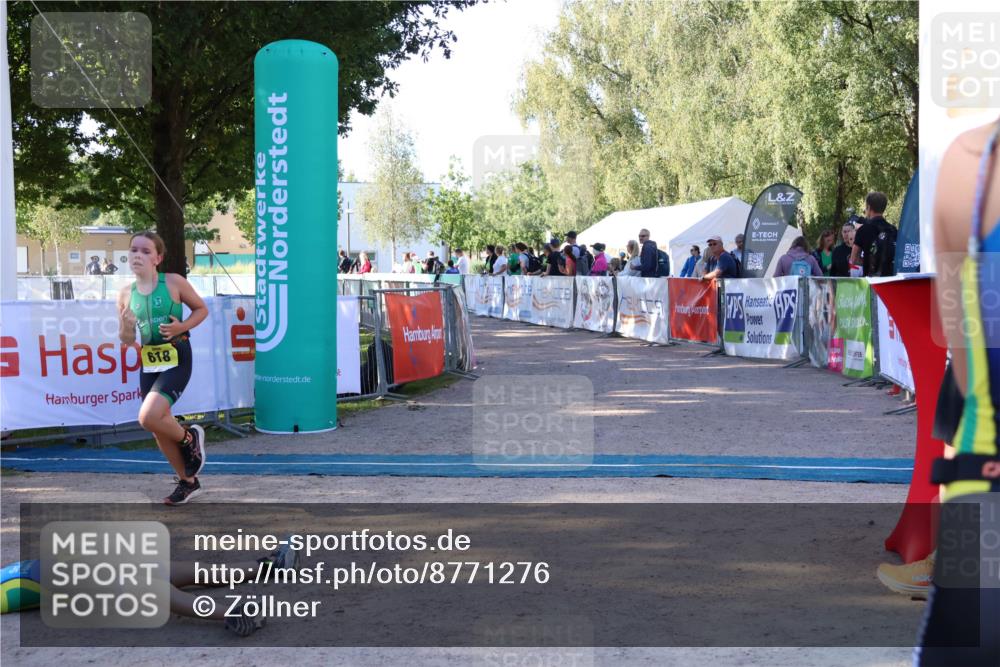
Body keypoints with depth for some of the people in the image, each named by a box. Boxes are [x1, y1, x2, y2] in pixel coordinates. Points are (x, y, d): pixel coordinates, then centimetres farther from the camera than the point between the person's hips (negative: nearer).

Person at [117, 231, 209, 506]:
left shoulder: (173, 282, -9)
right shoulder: (126, 294, 3)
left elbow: (202, 309, 3)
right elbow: (126, 341, 9)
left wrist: (181, 327, -15)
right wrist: (126, 328, -14)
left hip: (177, 358, -6)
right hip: (148, 362, 6)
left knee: (148, 418, -23)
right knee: (160, 429, 11)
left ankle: (190, 439, 8)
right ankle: (189, 482, 30)